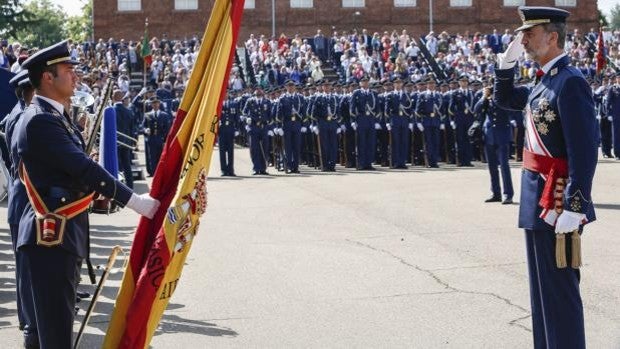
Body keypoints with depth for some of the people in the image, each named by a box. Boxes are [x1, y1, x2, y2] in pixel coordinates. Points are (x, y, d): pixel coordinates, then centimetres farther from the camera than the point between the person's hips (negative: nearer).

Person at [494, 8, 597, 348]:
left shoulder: (570, 82, -17)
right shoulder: (545, 81, 11)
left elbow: (585, 150, -23)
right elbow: (505, 99, 29)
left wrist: (573, 208, -26)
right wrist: (507, 61, 13)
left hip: (556, 203, -10)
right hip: (538, 203, 10)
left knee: (559, 289, -4)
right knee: (543, 287, 17)